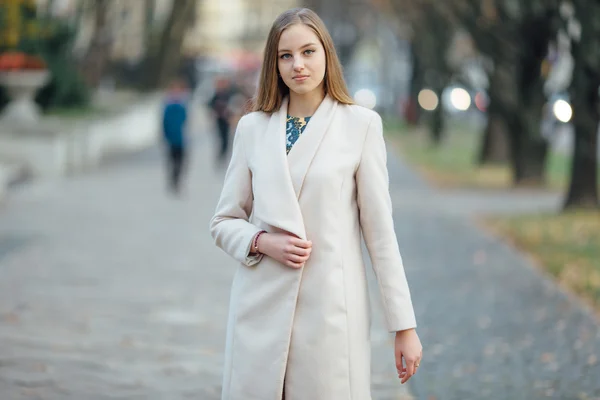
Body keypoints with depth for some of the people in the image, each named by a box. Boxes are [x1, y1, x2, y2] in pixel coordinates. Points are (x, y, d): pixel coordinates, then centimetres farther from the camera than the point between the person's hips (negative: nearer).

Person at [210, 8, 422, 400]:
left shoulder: (361, 124, 1)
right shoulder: (253, 127, 8)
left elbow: (380, 229, 0)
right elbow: (223, 222, 12)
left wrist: (405, 326, -2)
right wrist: (262, 242, -9)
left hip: (330, 310, -2)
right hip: (262, 309, 2)